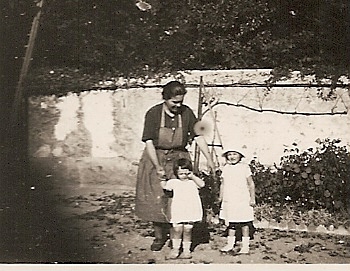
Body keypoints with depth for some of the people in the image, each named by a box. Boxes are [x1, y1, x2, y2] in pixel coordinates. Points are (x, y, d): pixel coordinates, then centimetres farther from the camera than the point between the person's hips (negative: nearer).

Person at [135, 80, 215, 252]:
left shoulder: (186, 112, -4)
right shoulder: (153, 113, -12)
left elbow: (198, 136, 0)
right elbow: (149, 142, -14)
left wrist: (209, 159, -6)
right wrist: (158, 167, -19)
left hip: (178, 159, 1)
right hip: (155, 158, -1)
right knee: (155, 200, 3)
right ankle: (159, 236, 20)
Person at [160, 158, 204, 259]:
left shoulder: (193, 181, 4)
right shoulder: (174, 182, 8)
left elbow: (202, 184, -13)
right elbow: (164, 186, 4)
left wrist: (192, 176, -16)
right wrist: (162, 178, -8)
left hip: (191, 210, 0)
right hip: (177, 210, 0)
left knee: (187, 230, 4)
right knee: (177, 229, -2)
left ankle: (186, 250, 16)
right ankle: (175, 249, 12)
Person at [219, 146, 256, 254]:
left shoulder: (244, 167, -3)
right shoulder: (225, 168, 8)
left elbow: (251, 184, -1)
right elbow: (222, 184, 14)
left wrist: (252, 198, -3)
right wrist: (220, 198, 13)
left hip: (243, 200, -3)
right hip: (229, 200, 4)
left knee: (244, 223, 2)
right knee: (230, 223, 9)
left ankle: (245, 246, 10)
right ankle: (230, 244, 20)